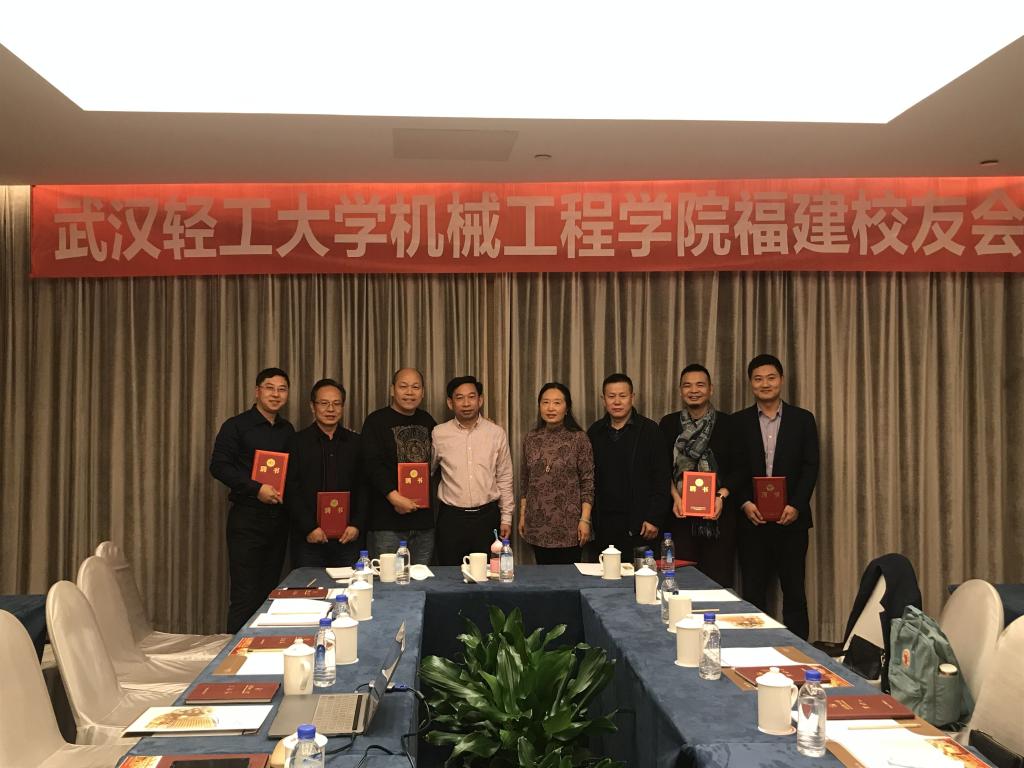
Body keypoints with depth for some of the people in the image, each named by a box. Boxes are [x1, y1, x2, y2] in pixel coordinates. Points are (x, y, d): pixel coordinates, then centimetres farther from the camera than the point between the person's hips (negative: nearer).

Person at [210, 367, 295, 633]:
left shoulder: (287, 430, 13)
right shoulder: (236, 426, -3)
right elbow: (219, 466, -10)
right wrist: (256, 489, -18)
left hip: (278, 518, 5)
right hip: (247, 518, -5)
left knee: (270, 590, 9)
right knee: (245, 594, -5)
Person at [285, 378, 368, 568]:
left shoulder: (355, 443, 10)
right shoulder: (297, 442, 3)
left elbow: (363, 488, 8)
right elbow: (290, 491, -2)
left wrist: (357, 525, -4)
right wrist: (309, 528, -10)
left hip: (348, 538, 2)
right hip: (308, 538, -2)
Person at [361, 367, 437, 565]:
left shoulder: (427, 421, 15)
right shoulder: (377, 421, -2)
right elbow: (372, 465, -12)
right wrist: (393, 496, -21)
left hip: (424, 519, 5)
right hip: (387, 520, -5)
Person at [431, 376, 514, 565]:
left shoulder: (497, 433, 2)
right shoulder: (439, 434, 0)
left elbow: (504, 478, 6)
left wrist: (506, 517, 6)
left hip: (487, 515, 0)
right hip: (451, 516, 0)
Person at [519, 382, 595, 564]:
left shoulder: (579, 438, -5)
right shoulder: (530, 438, 5)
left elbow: (588, 482, -4)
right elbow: (525, 482, 12)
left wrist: (585, 519, -9)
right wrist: (522, 515, 11)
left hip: (569, 525, -3)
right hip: (538, 525, 3)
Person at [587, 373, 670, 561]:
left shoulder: (649, 430, 0)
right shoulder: (595, 432, 9)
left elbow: (662, 478, -3)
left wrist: (654, 519, -8)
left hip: (639, 525, -3)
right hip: (605, 523, 3)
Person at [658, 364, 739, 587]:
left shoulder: (728, 424, 4)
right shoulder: (668, 424, 7)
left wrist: (722, 496, -10)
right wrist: (675, 496, -7)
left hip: (718, 513, -1)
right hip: (681, 513, 1)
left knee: (719, 579, -1)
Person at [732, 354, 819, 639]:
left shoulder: (803, 419, 5)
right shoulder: (738, 422, 6)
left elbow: (810, 467, 1)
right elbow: (732, 469, 3)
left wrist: (796, 506, -11)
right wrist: (744, 503, -11)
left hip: (791, 518, 0)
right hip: (751, 519, 0)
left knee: (794, 589, 5)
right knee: (753, 591, 4)